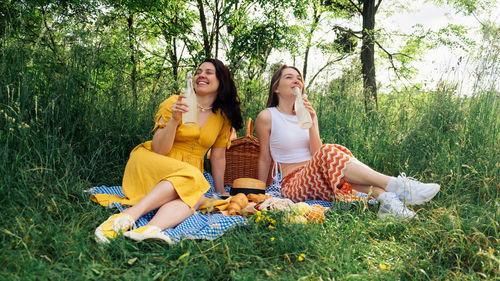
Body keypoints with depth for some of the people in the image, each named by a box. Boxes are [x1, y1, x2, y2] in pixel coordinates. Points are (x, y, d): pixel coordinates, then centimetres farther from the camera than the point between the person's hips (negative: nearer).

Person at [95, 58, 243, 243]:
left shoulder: (223, 117, 5)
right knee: (191, 177, -36)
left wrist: (220, 192, 10)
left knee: (196, 196, -34)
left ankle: (151, 229, -56)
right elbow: (158, 151, -11)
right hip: (149, 164, -3)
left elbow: (218, 157, 10)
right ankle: (127, 216, -43)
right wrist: (174, 120, -25)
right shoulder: (174, 103, -6)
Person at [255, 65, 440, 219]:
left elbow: (315, 153, -1)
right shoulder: (266, 117, -2)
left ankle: (385, 198, -46)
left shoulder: (307, 114, 12)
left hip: (319, 182, 5)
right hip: (294, 184, -4)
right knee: (329, 154, -31)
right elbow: (264, 158, 4)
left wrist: (312, 123, -13)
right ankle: (397, 186, -40)